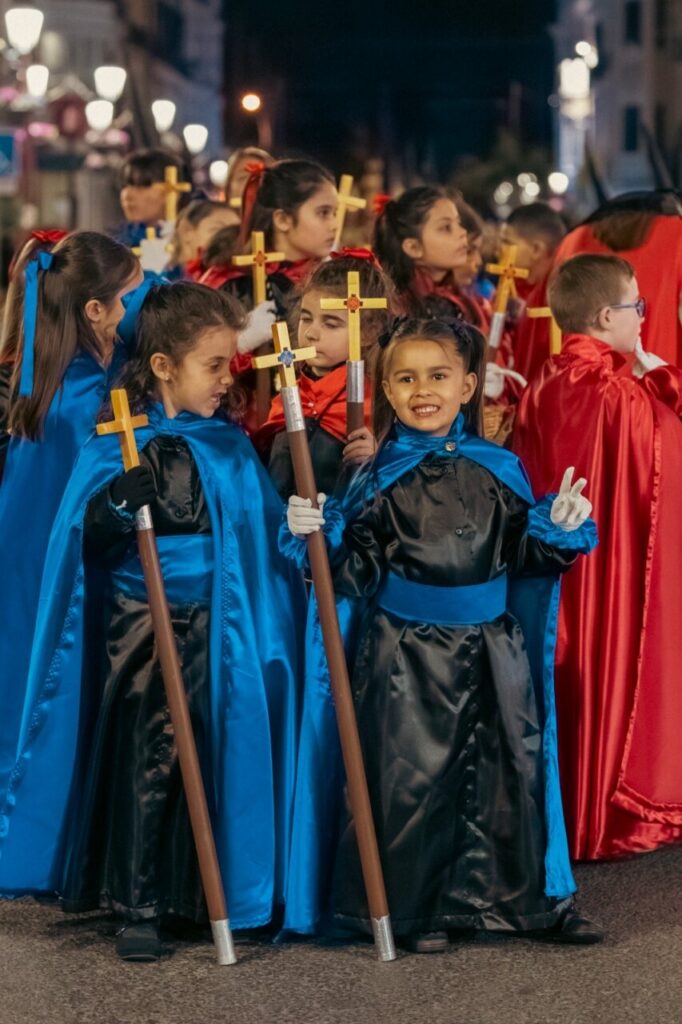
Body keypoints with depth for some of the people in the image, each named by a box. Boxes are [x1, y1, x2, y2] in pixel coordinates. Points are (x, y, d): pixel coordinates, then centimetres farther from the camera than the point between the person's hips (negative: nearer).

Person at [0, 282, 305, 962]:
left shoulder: (229, 447, 5)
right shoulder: (121, 442, -7)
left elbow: (259, 530, 13)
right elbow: (84, 535, -13)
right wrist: (119, 503, -30)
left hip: (214, 625, 4)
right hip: (142, 625, -4)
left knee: (214, 753, 6)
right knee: (148, 760, -3)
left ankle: (203, 896, 20)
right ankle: (137, 906, 6)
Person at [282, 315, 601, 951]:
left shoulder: (497, 470, 6)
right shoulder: (379, 481, -1)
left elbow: (523, 555, 9)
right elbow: (356, 573, -2)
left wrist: (560, 528, -8)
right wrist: (319, 537, -19)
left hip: (492, 652, 2)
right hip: (408, 654, -2)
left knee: (511, 771, 6)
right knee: (412, 778, 0)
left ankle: (536, 899, 20)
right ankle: (416, 910, 13)